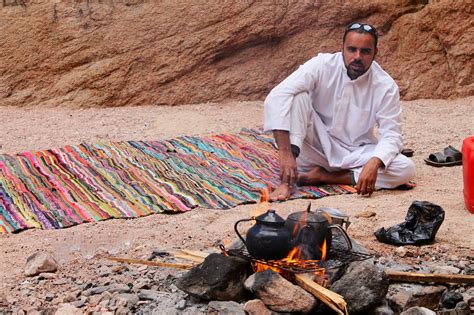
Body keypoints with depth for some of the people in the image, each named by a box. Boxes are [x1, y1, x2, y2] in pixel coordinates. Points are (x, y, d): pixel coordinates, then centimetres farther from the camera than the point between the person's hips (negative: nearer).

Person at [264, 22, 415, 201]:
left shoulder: (386, 86, -13)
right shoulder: (322, 66, -16)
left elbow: (391, 135, -15)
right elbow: (276, 97, -27)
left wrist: (374, 163, -39)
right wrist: (285, 154, -37)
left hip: (357, 154, 1)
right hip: (319, 147, -1)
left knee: (406, 169, -25)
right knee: (297, 96, -25)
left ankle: (323, 176, -17)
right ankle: (287, 181, -29)